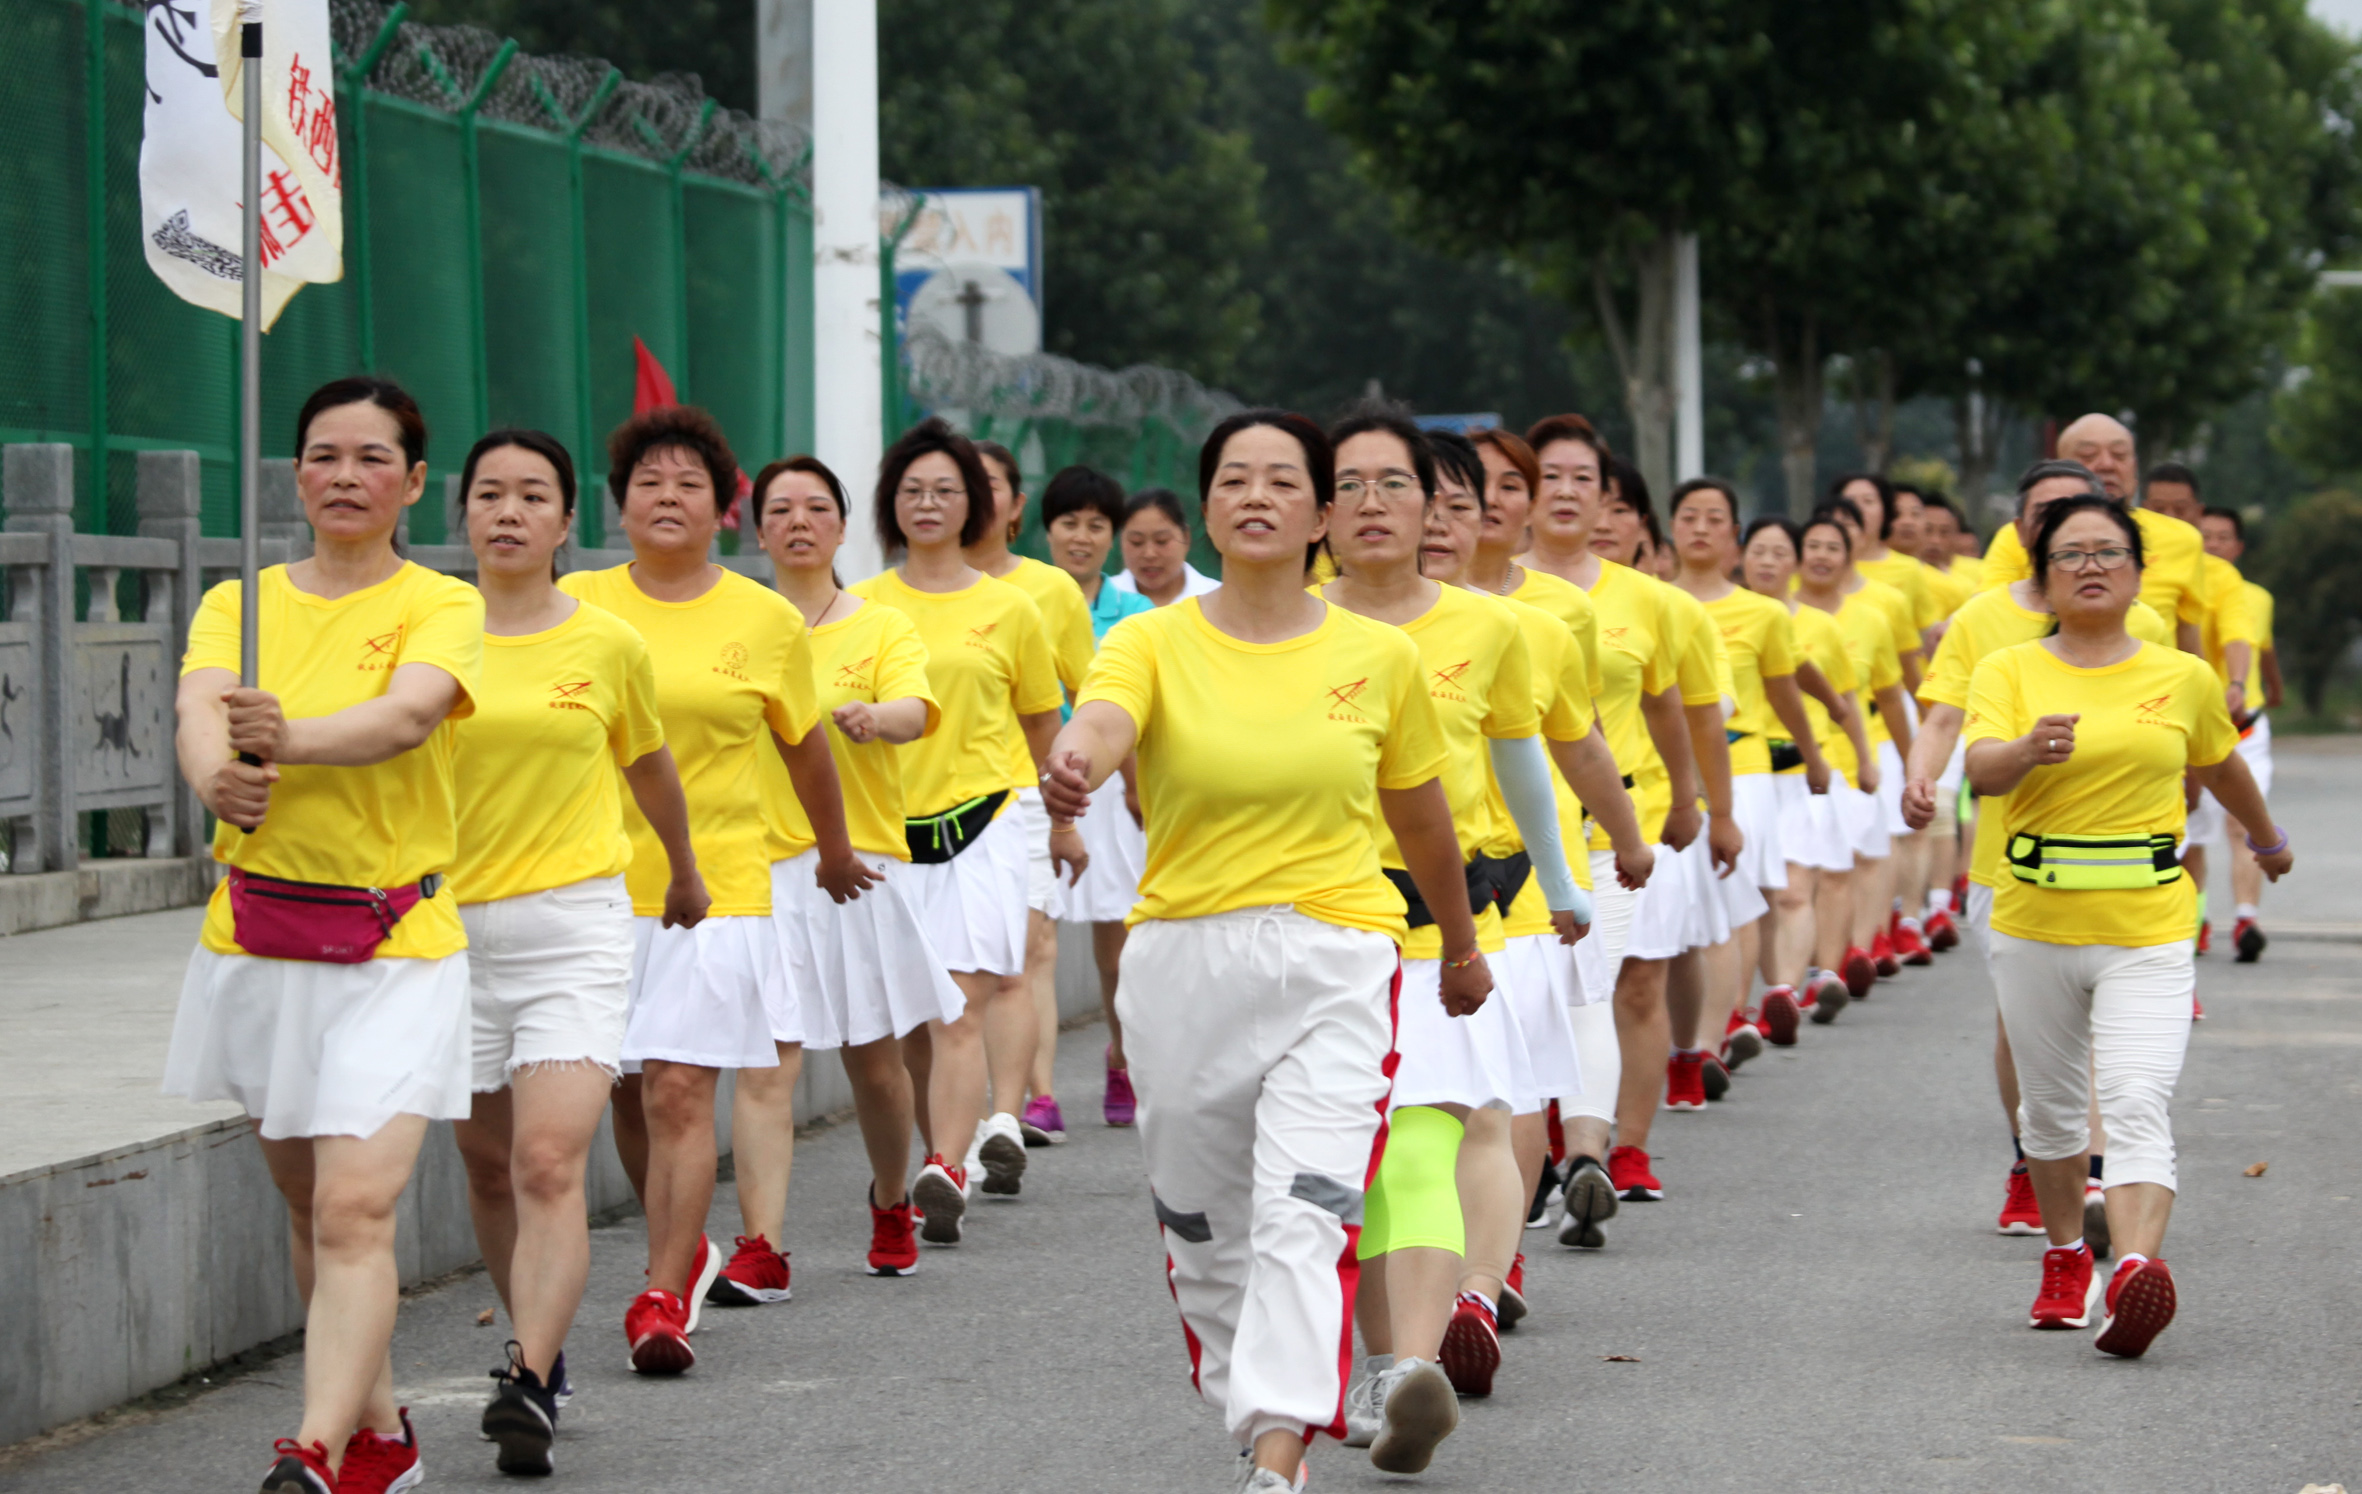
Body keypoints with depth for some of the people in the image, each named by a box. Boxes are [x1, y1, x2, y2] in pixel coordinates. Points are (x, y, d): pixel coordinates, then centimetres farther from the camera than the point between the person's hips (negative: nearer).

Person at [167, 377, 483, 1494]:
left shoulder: (442, 607, -3)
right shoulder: (239, 603, 6)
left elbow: (408, 712, -23)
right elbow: (199, 710, -12)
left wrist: (288, 737, -42)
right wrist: (219, 776, -36)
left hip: (392, 948, -5)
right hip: (254, 938, 5)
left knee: (356, 1211, -16)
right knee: (307, 1204, 14)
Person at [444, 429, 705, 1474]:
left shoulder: (609, 645, 2)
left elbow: (649, 768, 19)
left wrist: (685, 875, 33)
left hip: (574, 926, -2)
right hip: (454, 923, 2)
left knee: (550, 1163, -16)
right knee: (489, 1165, 13)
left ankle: (528, 1388, -24)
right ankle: (540, 1351, 31)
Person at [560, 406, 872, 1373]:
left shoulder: (765, 621, 3)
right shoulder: (576, 605, 4)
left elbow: (805, 748, 16)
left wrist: (834, 851, 29)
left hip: (717, 883, -2)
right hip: (598, 883, 2)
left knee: (680, 1087, -10)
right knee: (628, 1091, 11)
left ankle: (664, 1297, -6)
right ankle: (683, 1250, 32)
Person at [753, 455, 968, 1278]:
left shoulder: (881, 627, 5)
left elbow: (916, 711, -12)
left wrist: (874, 716, -36)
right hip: (760, 866, 0)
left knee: (872, 1054, 6)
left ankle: (891, 1206, 31)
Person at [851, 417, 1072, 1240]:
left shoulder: (1007, 609, 5)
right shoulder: (860, 606, 8)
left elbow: (1041, 721, 16)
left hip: (982, 812, -3)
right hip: (886, 823, 3)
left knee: (961, 1005, -14)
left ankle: (946, 1174, -21)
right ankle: (951, 1149, 23)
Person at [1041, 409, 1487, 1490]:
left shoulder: (1380, 658, 3)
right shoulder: (1155, 643, 0)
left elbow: (1422, 823, 17)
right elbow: (1103, 720, -24)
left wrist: (1462, 946, 29)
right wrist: (1073, 766, -48)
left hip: (1337, 965, -1)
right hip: (1182, 961, 2)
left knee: (1301, 1218, -17)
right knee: (1202, 1231, 12)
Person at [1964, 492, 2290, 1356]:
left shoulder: (2182, 679, 4)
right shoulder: (2010, 672, -1)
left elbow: (2221, 765, 24)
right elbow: (1981, 769, -19)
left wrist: (2268, 840, 40)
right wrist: (2029, 749, -41)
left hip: (2149, 933, -1)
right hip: (2034, 924, 1)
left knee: (2137, 1105, -18)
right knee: (2050, 1106, 15)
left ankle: (2136, 1271, -34)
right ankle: (2065, 1260, 36)